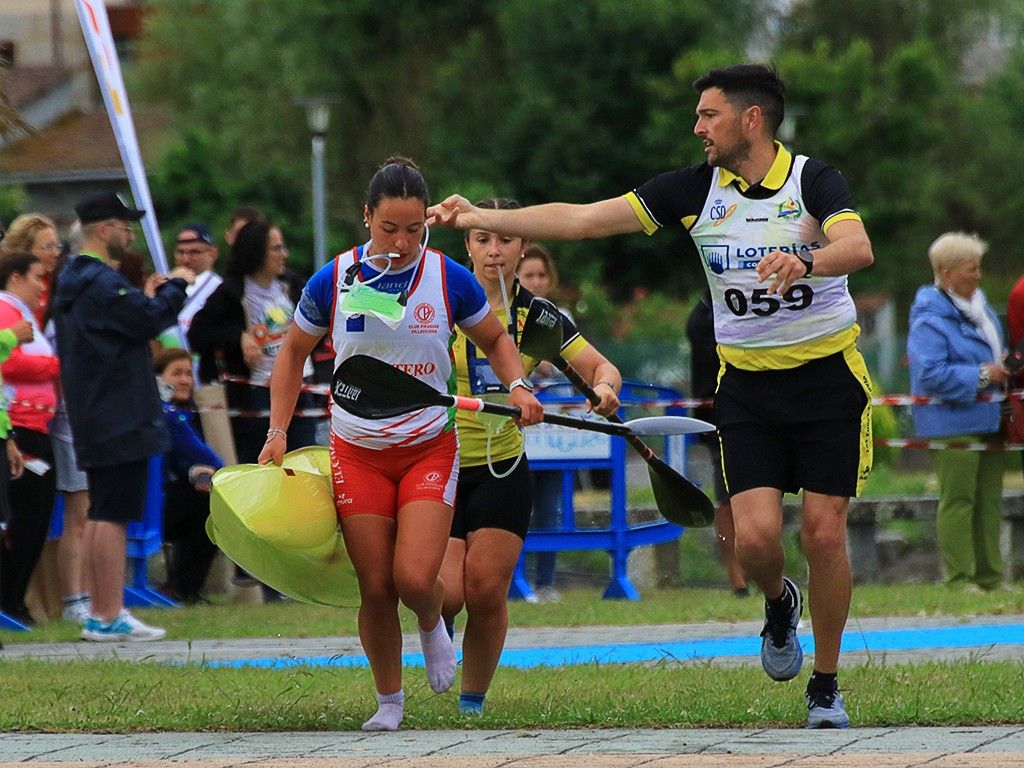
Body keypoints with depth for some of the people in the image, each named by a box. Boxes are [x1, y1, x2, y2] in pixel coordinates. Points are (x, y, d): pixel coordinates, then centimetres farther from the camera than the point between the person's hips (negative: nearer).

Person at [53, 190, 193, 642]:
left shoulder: (74, 280, 17)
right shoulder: (101, 282, -16)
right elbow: (151, 320, -20)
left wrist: (147, 297, 13)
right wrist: (175, 287, -5)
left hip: (93, 420, 11)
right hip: (121, 419, -11)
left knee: (101, 516, 13)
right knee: (113, 517, -10)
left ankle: (100, 614, 16)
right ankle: (110, 618, -11)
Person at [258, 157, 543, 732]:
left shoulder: (450, 280, -6)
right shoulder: (334, 282, -5)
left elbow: (496, 340, 11)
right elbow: (294, 351, 11)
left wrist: (518, 385, -9)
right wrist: (278, 432, 4)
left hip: (430, 448, -1)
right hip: (358, 453, 1)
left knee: (415, 578, -17)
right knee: (376, 588, -3)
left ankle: (433, 624, 20)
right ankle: (389, 700, 17)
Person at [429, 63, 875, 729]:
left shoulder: (812, 180, -11)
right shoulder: (696, 189, 0)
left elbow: (858, 248, -30)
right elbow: (585, 219, 0)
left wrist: (804, 261, -51)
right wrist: (480, 218, -4)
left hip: (828, 376, -3)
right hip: (747, 385, 3)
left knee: (824, 532, -5)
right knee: (756, 537, -11)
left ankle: (827, 685, 12)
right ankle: (779, 605, 25)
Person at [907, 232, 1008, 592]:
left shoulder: (980, 308, 16)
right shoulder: (929, 320, -14)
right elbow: (931, 374, -22)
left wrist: (1003, 366, 11)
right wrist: (981, 376, -17)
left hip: (988, 420, 9)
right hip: (952, 424, -9)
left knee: (989, 501, 10)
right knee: (958, 500, -8)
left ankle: (990, 576, 16)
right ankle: (959, 579, -6)